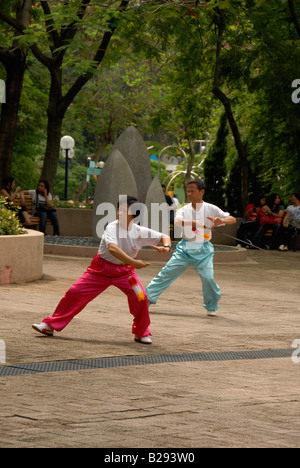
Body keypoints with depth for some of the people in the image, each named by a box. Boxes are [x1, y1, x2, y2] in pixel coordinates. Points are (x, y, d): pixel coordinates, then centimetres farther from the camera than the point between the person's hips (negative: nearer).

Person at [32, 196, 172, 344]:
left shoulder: (140, 232, -12)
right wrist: (133, 262, -45)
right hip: (101, 269, -1)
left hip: (124, 270, 2)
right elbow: (112, 248, -38)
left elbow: (164, 236, -2)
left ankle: (141, 333, 5)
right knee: (75, 293, -4)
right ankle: (50, 325, 8)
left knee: (140, 297, -18)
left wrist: (166, 247, -25)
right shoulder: (112, 227, -21)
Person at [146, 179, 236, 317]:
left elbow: (233, 220, -4)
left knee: (208, 277, -15)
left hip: (203, 250, -2)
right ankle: (147, 298, 6)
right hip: (185, 248, 2)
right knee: (166, 273, -2)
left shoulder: (210, 209, 0)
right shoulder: (184, 210, 4)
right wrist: (192, 222, -37)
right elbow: (177, 221, -19)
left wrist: (222, 220, -27)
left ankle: (211, 306, 8)